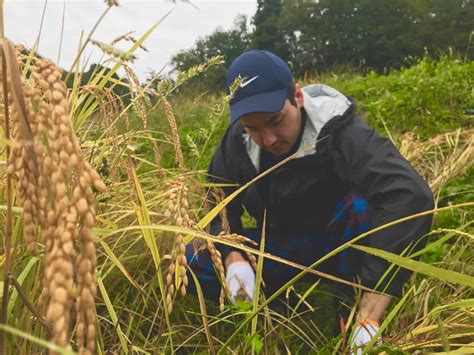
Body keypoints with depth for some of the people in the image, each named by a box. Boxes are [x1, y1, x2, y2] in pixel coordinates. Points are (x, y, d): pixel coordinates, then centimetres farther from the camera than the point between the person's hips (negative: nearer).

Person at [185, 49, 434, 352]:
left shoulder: (340, 133, -29)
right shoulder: (238, 141, -12)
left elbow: (411, 197, -44)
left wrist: (368, 317, -50)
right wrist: (233, 257, -28)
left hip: (338, 246, -4)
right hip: (284, 247, 4)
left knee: (365, 204, -38)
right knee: (191, 264, -15)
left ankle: (354, 308, -16)